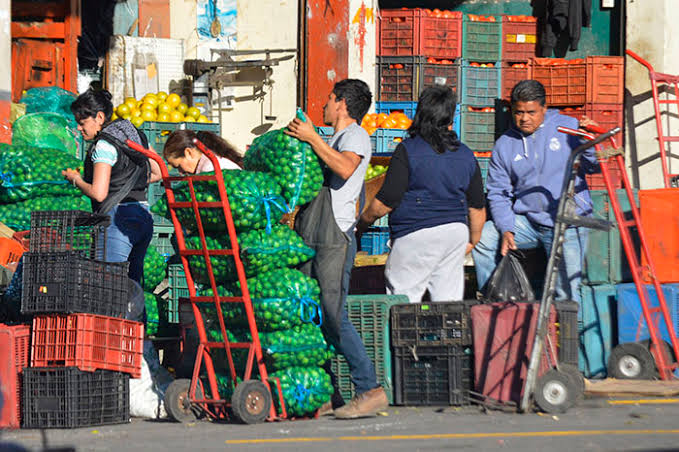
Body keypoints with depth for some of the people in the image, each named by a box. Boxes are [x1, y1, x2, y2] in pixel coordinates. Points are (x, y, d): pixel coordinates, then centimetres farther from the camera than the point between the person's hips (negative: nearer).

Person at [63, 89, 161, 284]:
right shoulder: (134, 135, 13)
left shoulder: (104, 145, -11)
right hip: (144, 217, 9)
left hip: (118, 218, -9)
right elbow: (157, 173, 22)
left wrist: (76, 179, 0)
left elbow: (98, 193, -17)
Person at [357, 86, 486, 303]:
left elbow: (386, 202, -11)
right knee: (449, 303, 8)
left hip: (417, 236, -5)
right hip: (456, 232, 5)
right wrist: (472, 240, 29)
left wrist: (362, 222, 6)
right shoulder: (466, 155, 7)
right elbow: (477, 207, 13)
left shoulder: (407, 150, -9)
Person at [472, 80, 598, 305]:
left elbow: (593, 166, 1)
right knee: (482, 239, -14)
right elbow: (498, 193, 8)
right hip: (527, 222, 3)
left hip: (568, 224, -3)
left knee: (567, 293, -10)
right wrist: (506, 230, -7)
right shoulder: (504, 145, 7)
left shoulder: (568, 127, 1)